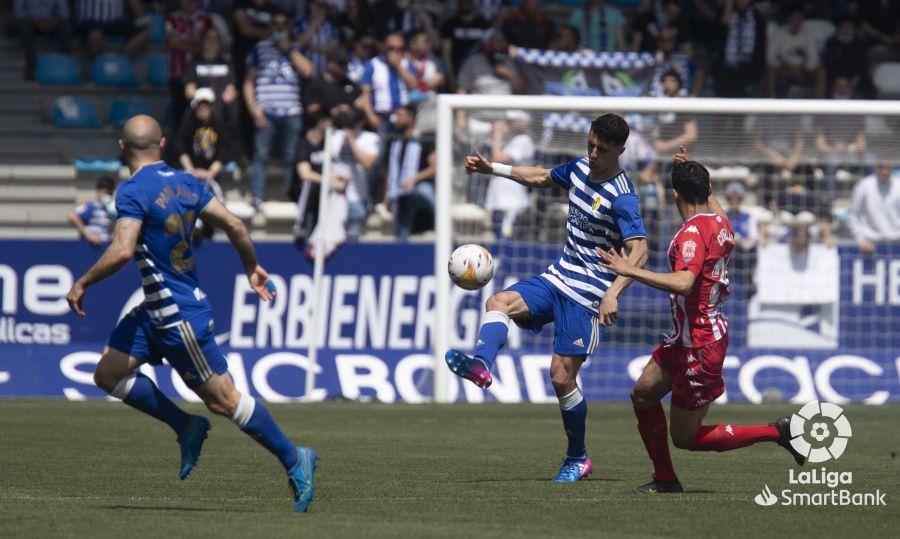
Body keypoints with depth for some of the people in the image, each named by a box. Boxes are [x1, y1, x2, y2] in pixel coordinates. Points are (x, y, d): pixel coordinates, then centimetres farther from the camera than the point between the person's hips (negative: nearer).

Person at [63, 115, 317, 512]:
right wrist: (253, 267, 21)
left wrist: (82, 283, -17)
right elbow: (234, 225, 7)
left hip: (179, 316, -9)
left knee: (223, 400, 0)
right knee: (108, 374, 8)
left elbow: (122, 251, -30)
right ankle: (186, 427, 15)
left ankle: (294, 461, 9)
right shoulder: (184, 182, 5)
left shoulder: (133, 191, -19)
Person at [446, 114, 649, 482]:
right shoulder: (579, 169, 6)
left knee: (562, 376, -8)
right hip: (558, 278, 8)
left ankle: (577, 459, 9)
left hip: (586, 295, -8)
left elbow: (639, 251, -26)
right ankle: (480, 365, -45)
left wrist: (613, 294, -37)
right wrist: (492, 168, 23)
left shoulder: (621, 197, -18)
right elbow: (541, 177, 27)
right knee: (499, 303, -18)